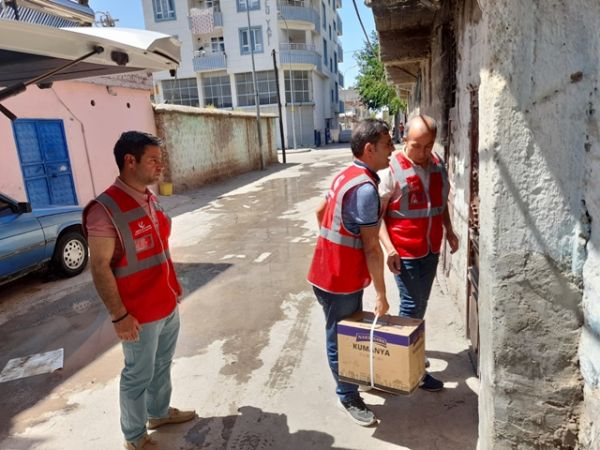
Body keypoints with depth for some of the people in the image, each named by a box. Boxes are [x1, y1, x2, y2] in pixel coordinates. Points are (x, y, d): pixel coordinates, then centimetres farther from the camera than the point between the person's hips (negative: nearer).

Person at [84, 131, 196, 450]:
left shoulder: (150, 199, 4)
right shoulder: (105, 209, -21)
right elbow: (100, 268, -20)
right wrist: (119, 316, -18)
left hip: (167, 305, 8)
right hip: (140, 314, -7)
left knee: (162, 365, 24)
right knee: (139, 376, 11)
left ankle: (159, 412, 46)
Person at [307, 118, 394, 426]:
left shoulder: (346, 176, 5)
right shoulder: (366, 188, -25)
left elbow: (320, 212, 17)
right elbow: (371, 248, -22)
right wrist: (381, 294, -14)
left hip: (334, 271, 9)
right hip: (340, 279, -9)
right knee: (341, 339, 9)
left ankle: (353, 382, 45)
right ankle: (349, 398, 28)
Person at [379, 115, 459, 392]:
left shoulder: (438, 164, 4)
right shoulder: (392, 169, -16)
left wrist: (449, 230, 10)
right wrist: (389, 248, -22)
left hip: (432, 249, 7)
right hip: (405, 252, -7)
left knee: (421, 303, 18)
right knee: (412, 305, 1)